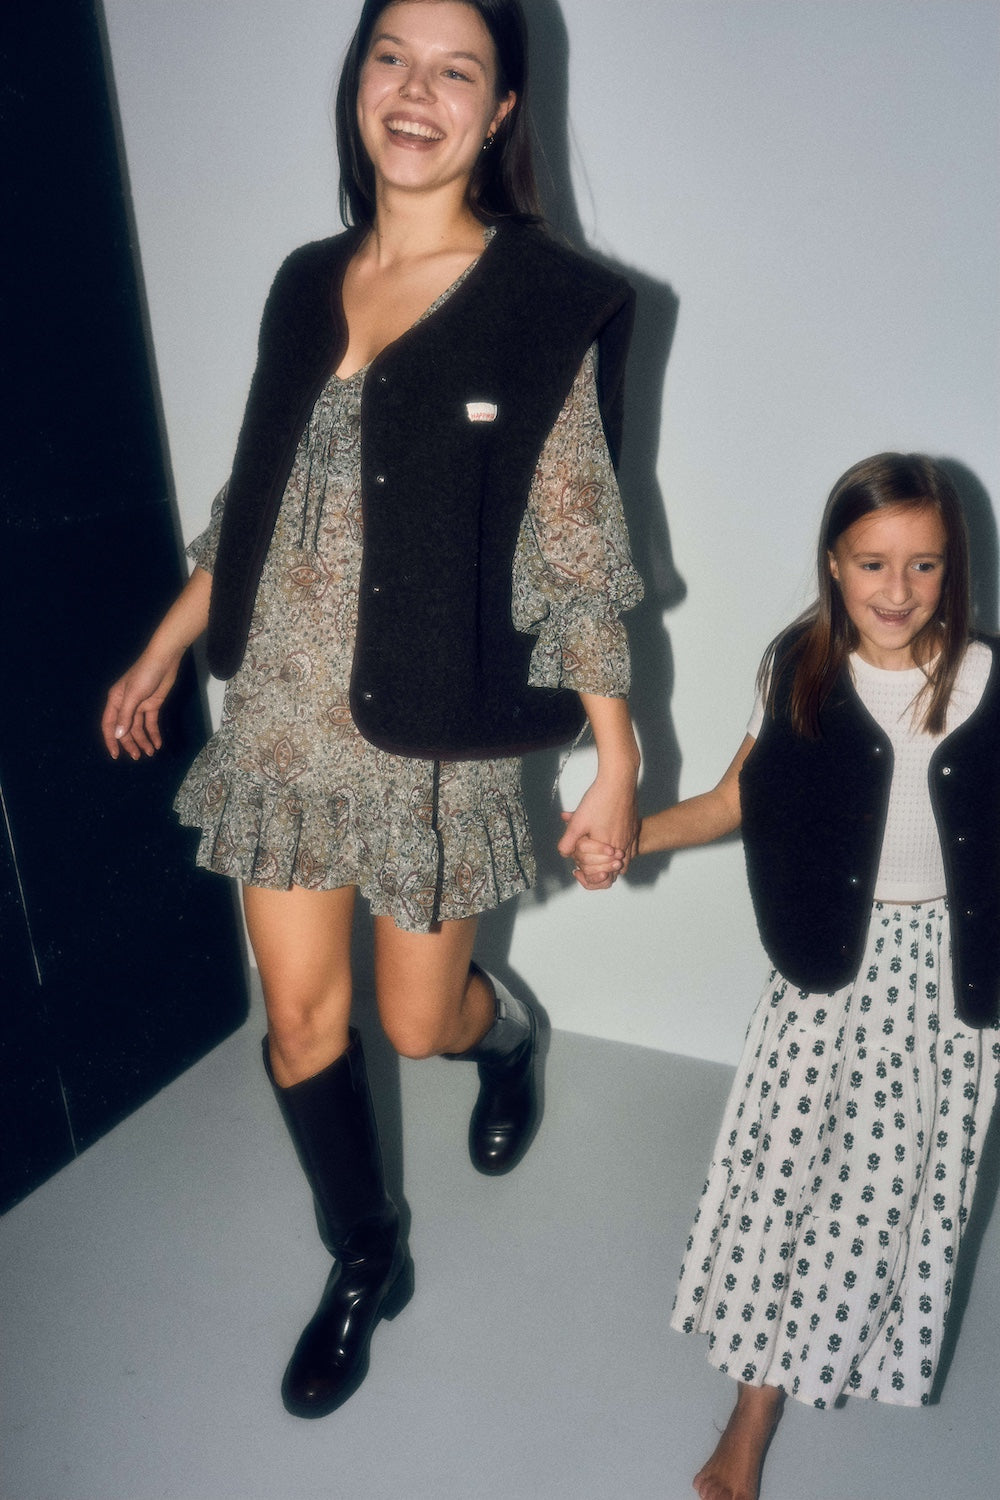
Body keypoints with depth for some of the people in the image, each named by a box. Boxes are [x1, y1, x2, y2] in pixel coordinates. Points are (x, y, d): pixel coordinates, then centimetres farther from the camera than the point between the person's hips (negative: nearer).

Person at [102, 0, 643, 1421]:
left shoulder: (547, 301, -7)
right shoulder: (307, 284, 7)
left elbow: (578, 547, -8)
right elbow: (254, 494, 14)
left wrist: (616, 757, -8)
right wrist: (162, 653, 18)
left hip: (436, 736, -4)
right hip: (282, 719, 5)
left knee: (420, 1022, 9)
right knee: (300, 1014, 11)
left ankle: (510, 1030, 49)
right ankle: (365, 1265, 37)